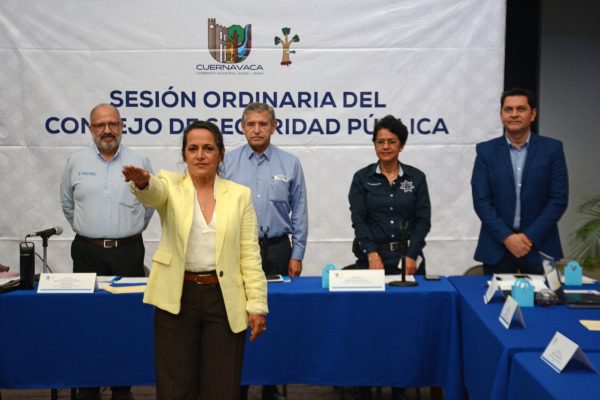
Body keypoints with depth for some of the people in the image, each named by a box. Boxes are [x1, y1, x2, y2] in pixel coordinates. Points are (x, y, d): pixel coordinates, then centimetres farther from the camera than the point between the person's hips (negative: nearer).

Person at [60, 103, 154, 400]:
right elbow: (67, 204, 16)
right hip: (88, 253, 1)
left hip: (128, 253, 0)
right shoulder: (76, 163, 4)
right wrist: (87, 231, 13)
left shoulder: (140, 162, 2)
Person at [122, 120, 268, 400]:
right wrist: (142, 182, -46)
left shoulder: (239, 194, 4)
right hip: (177, 298, 0)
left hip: (224, 299, 1)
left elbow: (250, 254, 2)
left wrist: (256, 304, -4)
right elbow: (153, 193, -23)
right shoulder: (172, 185, 2)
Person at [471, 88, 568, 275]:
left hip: (540, 246, 0)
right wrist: (507, 237, -12)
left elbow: (559, 198, -2)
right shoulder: (486, 150, 3)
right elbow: (481, 200, -2)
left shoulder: (552, 149, 2)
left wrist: (530, 237, -10)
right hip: (496, 247, 0)